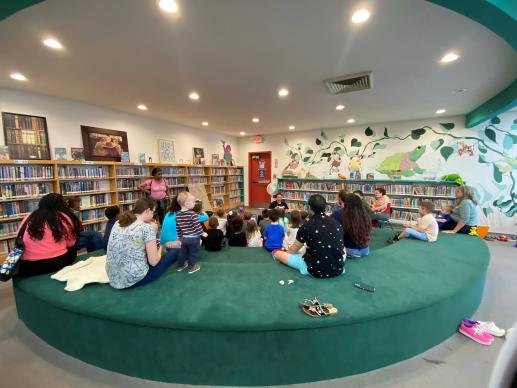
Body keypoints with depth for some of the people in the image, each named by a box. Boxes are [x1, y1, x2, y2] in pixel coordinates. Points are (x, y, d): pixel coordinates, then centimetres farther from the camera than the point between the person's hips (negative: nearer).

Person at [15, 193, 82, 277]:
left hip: (27, 267, 4)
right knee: (72, 251, 27)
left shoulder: (27, 218, 4)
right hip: (58, 262, -3)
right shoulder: (64, 218, -5)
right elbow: (70, 243, 3)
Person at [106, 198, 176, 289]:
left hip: (113, 278, 7)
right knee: (173, 254, 14)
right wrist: (159, 249, 7)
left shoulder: (118, 223, 3)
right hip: (135, 279, -7)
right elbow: (153, 262, -13)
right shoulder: (147, 228, -17)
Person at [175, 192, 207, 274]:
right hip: (194, 238, -6)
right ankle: (191, 267, 23)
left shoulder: (178, 214, -2)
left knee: (183, 252, 24)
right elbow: (197, 225, -21)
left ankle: (180, 265, 39)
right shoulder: (192, 214, -22)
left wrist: (180, 235, 21)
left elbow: (177, 227, 7)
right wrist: (202, 233, -7)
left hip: (184, 238, 6)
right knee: (193, 253, 12)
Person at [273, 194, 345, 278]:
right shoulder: (337, 225, 1)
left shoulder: (306, 227, -10)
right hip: (338, 269, 4)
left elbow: (293, 250, 5)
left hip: (316, 270, -4)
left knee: (276, 253, 6)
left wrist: (286, 253, 29)